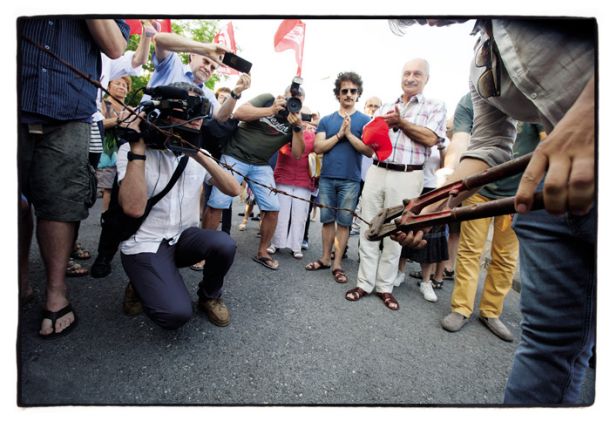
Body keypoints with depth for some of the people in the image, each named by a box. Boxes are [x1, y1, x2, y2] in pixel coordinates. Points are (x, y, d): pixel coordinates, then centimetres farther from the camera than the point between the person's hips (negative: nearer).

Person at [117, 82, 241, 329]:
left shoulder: (198, 154, 6)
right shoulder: (132, 149, -10)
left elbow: (233, 190, -8)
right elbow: (134, 208, -26)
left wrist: (200, 156, -19)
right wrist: (138, 148, -26)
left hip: (184, 237, 5)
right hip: (145, 244, -4)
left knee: (224, 244, -27)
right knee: (177, 313, -24)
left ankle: (209, 296, 4)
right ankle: (142, 283, 11)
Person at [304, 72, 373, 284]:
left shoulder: (365, 120, 4)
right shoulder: (326, 120, 11)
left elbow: (370, 151, -5)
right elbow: (318, 147, 1)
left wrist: (350, 134, -13)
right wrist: (339, 134, -8)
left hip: (350, 180, -2)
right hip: (327, 177, 2)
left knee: (344, 222, 2)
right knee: (327, 219, 8)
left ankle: (337, 264, 11)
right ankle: (325, 258, 20)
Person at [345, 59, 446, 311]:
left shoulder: (435, 106, 8)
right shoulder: (386, 107, 19)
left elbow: (430, 139, -9)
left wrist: (400, 122, -6)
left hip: (407, 178, -3)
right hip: (377, 172, 4)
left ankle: (385, 287, 15)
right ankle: (365, 283, 13)